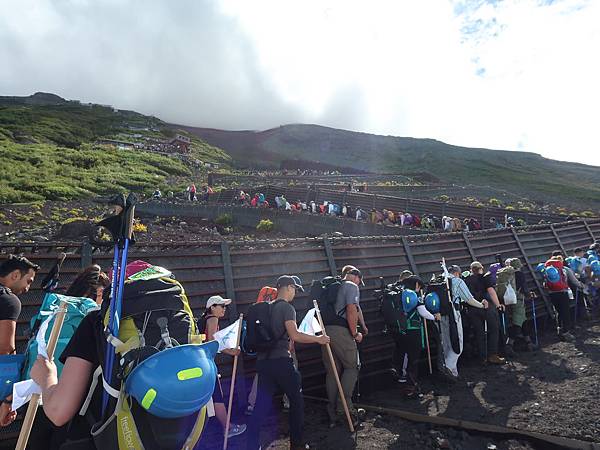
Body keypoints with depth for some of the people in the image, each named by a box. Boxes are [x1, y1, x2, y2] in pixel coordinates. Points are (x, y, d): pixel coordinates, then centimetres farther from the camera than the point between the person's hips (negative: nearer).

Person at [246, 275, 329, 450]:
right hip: (280, 360, -7)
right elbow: (294, 335, -18)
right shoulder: (287, 307, -8)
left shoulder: (268, 307, 15)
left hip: (263, 361, 7)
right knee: (296, 400, 11)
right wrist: (318, 339, -7)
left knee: (261, 404, 9)